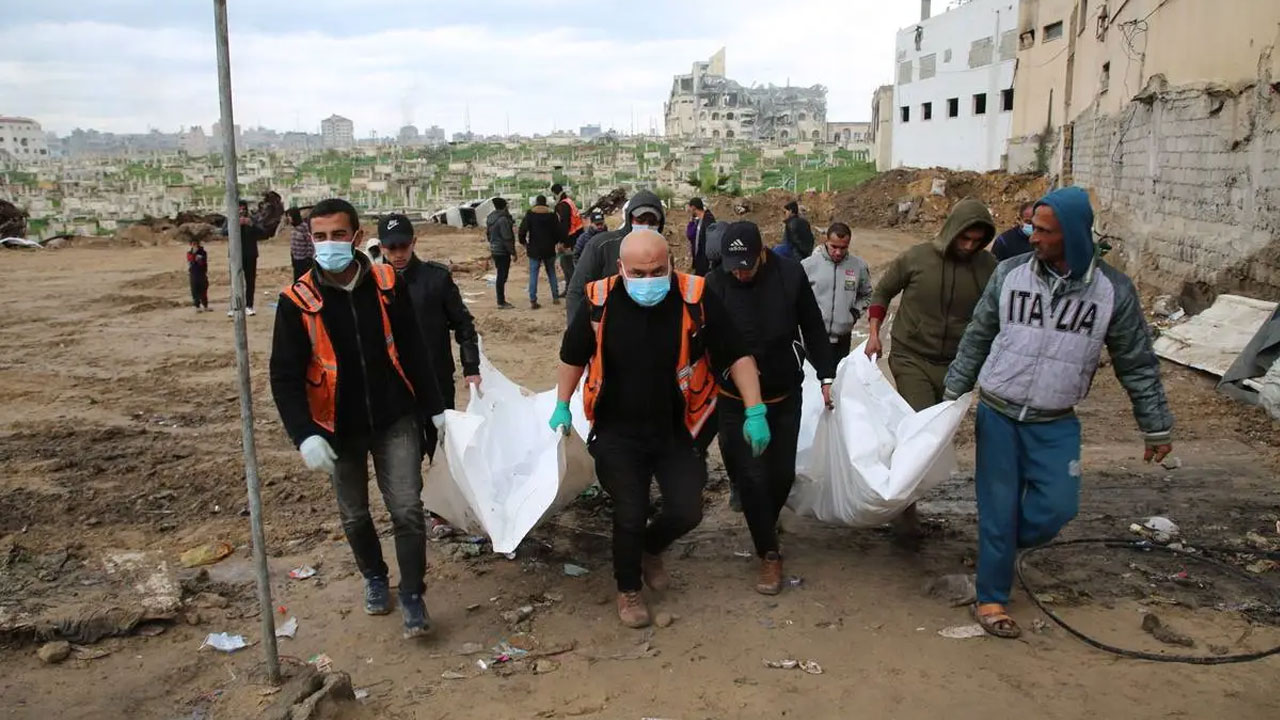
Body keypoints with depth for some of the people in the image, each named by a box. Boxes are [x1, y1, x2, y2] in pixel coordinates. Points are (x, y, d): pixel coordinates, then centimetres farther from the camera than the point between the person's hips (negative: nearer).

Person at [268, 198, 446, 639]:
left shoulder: (387, 284, -7)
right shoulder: (297, 301, -13)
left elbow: (413, 350, 2)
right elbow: (285, 377, -12)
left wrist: (434, 407, 5)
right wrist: (305, 435, -23)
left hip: (395, 420, 0)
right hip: (339, 428, 0)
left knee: (408, 509, -6)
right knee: (354, 515, 17)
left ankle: (413, 597, 11)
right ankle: (374, 578, 42)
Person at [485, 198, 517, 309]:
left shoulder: (490, 218, 8)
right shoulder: (503, 219, -20)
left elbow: (488, 233, 17)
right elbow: (507, 238, -21)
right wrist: (513, 252, -16)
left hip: (494, 250, 9)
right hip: (502, 251, -9)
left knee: (501, 275, 16)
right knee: (502, 276, -3)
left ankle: (501, 300, 22)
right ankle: (501, 302, 1)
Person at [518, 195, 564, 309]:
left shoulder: (529, 214, -5)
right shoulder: (551, 214, -2)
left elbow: (522, 230, -10)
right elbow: (558, 231, 0)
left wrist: (524, 242, 5)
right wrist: (560, 242, 17)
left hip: (534, 249, -1)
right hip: (549, 249, 1)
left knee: (533, 274, 1)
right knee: (551, 272, 15)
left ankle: (533, 300, -5)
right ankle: (555, 297, 15)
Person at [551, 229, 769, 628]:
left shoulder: (695, 297, -16)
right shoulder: (600, 300, -13)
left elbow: (737, 355, -8)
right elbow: (574, 356, 5)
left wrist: (755, 412, -14)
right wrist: (562, 407, 5)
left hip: (675, 431, 1)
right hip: (617, 434, -1)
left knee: (687, 511, 3)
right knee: (630, 516, 3)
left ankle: (651, 549, 38)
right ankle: (628, 590, 31)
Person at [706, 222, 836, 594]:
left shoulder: (790, 275, -13)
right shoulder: (714, 285, -16)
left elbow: (813, 329, 0)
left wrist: (826, 375, 4)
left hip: (785, 395, 2)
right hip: (736, 401, -2)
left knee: (782, 473, 11)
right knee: (751, 476, -2)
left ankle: (765, 523, 41)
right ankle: (769, 554, 13)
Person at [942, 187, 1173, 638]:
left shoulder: (1113, 289, -7)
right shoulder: (1010, 273, -6)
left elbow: (1137, 364, 3)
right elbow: (977, 338, 6)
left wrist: (1157, 428, 7)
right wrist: (954, 392, 9)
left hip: (1056, 424, 0)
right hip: (997, 414, 0)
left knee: (1057, 506, -6)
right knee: (998, 508, 4)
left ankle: (1000, 544, 26)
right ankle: (991, 599, 20)